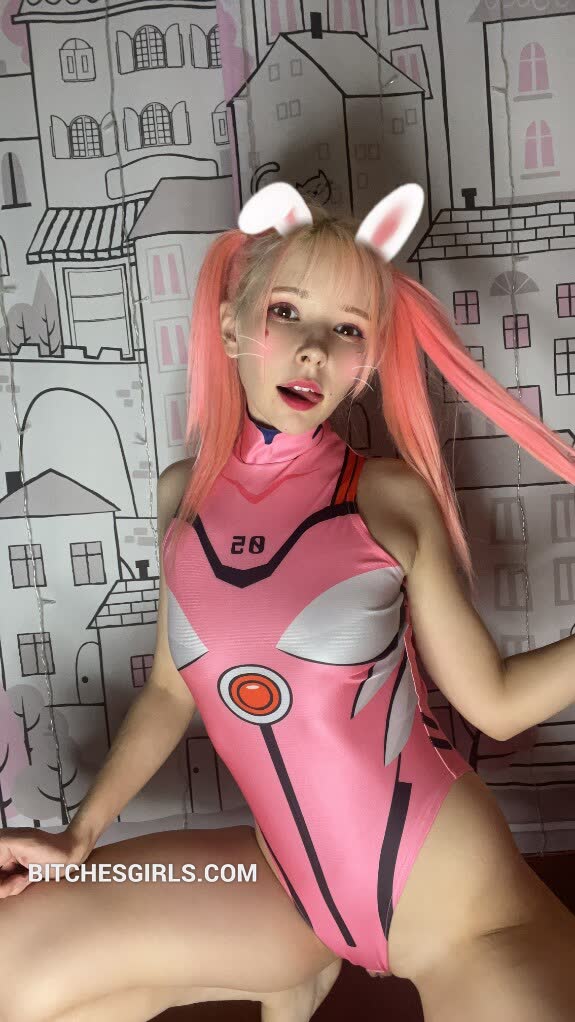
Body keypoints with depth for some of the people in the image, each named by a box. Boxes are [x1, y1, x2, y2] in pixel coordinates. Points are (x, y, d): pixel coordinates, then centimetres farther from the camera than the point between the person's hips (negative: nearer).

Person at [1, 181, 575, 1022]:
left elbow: (494, 701, -8)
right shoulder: (183, 495, -2)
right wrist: (80, 833, 3)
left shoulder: (393, 498, -12)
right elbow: (172, 689, 7)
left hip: (455, 898, -3)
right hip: (295, 885, 4)